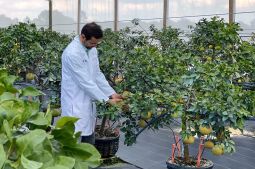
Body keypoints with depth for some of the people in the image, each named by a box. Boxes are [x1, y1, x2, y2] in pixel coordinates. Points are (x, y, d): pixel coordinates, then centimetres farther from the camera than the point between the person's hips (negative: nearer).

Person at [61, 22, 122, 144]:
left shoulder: (92, 49, 6)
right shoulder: (72, 53, -20)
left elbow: (97, 74, 12)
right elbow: (84, 81, -21)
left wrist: (112, 93, 1)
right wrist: (106, 99, -17)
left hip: (88, 102, 8)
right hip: (75, 105, -8)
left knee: (89, 144, 13)